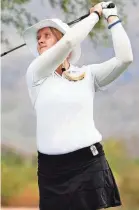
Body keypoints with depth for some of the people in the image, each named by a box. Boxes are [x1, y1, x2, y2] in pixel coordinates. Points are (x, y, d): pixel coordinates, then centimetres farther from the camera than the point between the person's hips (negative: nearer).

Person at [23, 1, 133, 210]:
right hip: (52, 168, 0)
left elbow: (125, 58, -3)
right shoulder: (36, 74, 2)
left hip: (89, 162, 0)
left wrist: (112, 17, 4)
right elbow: (69, 42, -12)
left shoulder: (87, 74, 10)